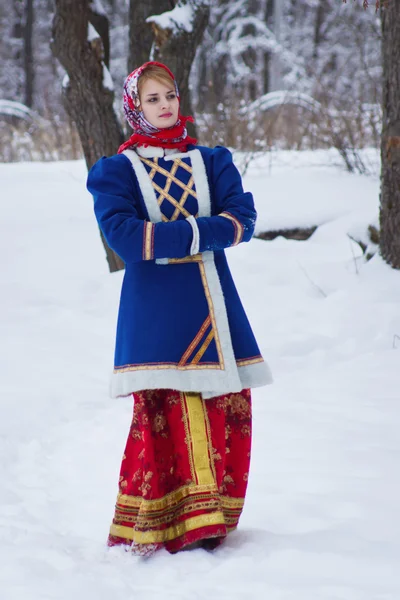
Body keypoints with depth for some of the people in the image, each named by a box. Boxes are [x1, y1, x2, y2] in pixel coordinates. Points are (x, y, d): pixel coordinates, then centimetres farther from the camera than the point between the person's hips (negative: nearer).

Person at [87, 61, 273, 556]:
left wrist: (168, 236, -13)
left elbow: (243, 219, -2)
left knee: (229, 411, -1)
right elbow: (123, 235, -12)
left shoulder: (211, 161, 15)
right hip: (155, 315, -3)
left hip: (213, 308, 4)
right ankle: (147, 532, -3)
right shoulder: (117, 171, 6)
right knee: (163, 417, -10)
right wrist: (201, 231, -13)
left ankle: (207, 524, 11)